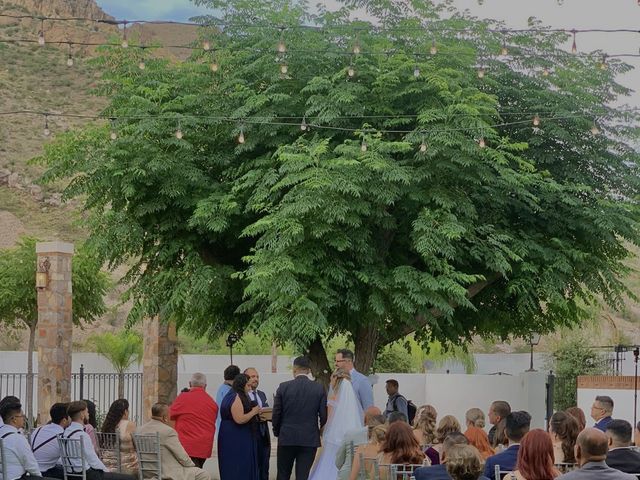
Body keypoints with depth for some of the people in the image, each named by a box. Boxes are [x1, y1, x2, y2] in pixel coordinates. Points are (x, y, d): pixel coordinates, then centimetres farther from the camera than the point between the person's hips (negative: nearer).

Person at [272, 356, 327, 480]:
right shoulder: (319, 388, -2)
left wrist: (277, 432, 15)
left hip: (286, 438, -1)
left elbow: (276, 414, -2)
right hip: (310, 440, 1)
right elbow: (324, 415, -1)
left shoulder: (284, 387, -5)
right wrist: (319, 431, 18)